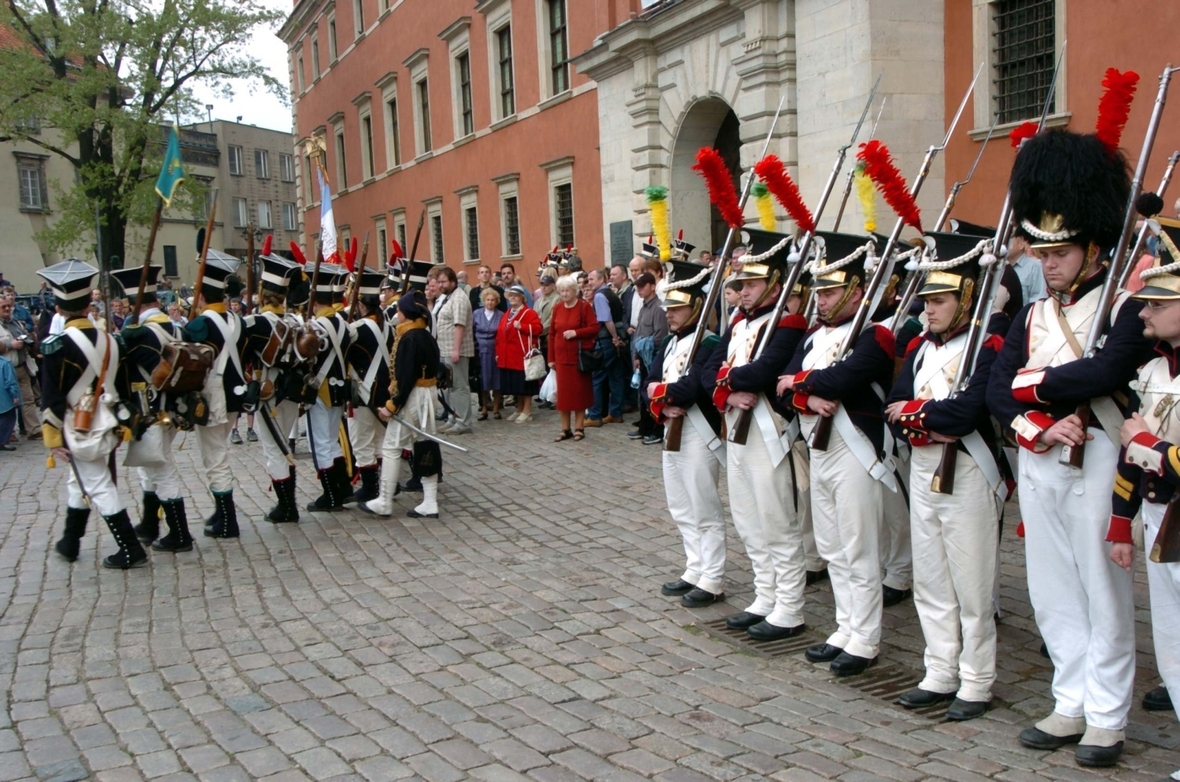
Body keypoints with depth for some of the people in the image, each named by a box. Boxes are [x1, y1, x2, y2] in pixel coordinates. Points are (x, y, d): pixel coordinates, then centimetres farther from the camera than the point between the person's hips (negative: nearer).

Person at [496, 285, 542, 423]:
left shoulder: (529, 313, -6)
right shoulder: (506, 314, 18)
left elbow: (537, 329, -18)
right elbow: (500, 334, 17)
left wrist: (521, 326, -24)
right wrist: (498, 352, 11)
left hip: (523, 355, -8)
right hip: (508, 357, 8)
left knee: (524, 384, -3)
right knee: (515, 384, 14)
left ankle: (527, 411, 3)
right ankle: (519, 409, 24)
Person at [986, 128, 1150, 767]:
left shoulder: (1126, 308, -5)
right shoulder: (1032, 316, 12)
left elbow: (1107, 372, -25)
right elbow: (996, 391, 2)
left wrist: (1034, 382, -11)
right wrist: (1040, 426, -16)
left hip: (1095, 462, -6)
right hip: (1037, 463, 6)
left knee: (1103, 594, 4)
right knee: (1053, 594, 12)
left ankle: (1107, 718, 16)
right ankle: (1070, 706, 25)